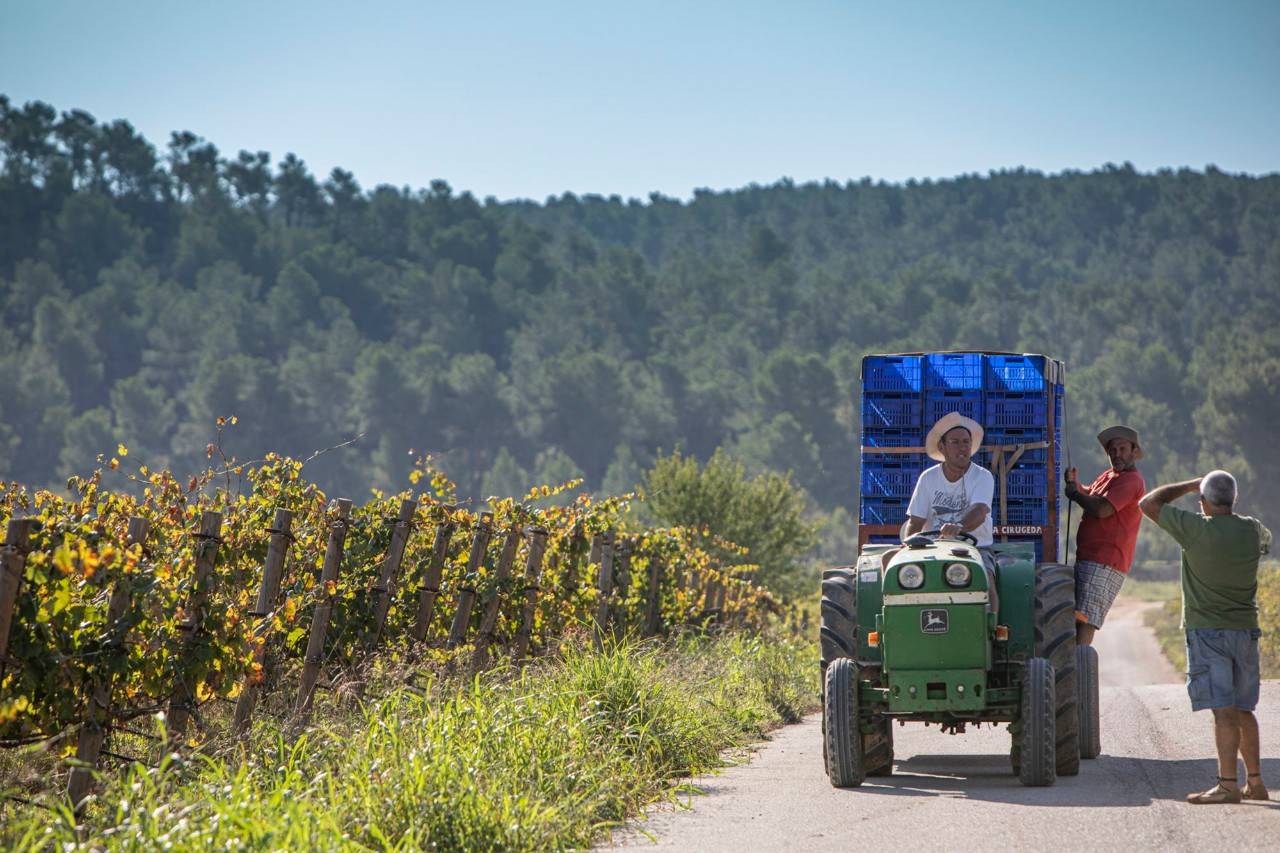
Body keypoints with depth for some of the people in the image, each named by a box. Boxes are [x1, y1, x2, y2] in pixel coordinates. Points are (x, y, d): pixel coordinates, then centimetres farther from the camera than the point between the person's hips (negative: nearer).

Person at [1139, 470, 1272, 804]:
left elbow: (1148, 504, -3)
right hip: (1245, 629, 6)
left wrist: (1190, 485, 6)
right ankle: (1255, 782, 20)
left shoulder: (1196, 529, -14)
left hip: (1207, 630, -6)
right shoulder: (1253, 530, 2)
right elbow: (1266, 541, 29)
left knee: (1224, 710, -12)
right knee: (1243, 709, 15)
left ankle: (1228, 784, -16)